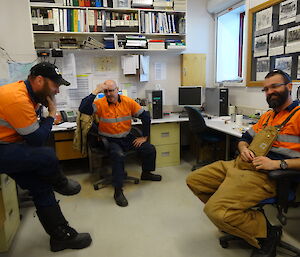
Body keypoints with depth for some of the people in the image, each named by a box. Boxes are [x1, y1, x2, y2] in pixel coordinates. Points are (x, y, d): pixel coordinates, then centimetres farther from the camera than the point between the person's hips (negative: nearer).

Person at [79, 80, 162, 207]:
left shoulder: (128, 101, -4)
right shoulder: (100, 103, -11)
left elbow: (145, 116, 0)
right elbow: (83, 109, -30)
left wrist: (144, 137, -1)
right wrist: (95, 92, -30)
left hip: (127, 137, 4)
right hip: (109, 140, -4)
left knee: (150, 149, 0)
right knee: (118, 156, -34)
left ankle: (146, 173, 31)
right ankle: (118, 191, -19)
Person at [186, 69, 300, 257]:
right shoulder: (267, 115, 21)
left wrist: (277, 164, -23)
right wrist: (244, 149, 1)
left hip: (264, 174, -9)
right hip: (238, 164, 9)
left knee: (215, 210, -26)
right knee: (193, 180, 8)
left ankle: (268, 234, 2)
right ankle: (235, 217, 18)